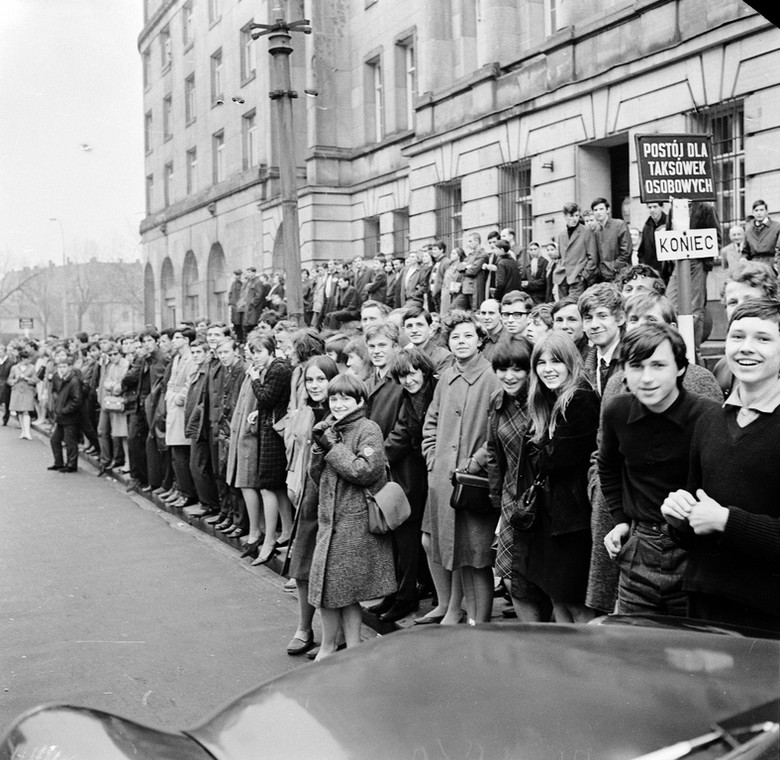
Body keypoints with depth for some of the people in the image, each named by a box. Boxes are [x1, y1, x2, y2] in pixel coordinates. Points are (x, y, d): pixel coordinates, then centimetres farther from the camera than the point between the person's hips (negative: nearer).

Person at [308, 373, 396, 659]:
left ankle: (353, 650, 10)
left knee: (345, 592, -3)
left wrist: (332, 446, -13)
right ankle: (328, 647, 20)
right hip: (329, 519, 7)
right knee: (327, 590, 6)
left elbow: (364, 471, -21)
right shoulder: (331, 429, 13)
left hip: (356, 521, -6)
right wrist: (320, 447, -4)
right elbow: (317, 476, 13)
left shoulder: (368, 429, -8)